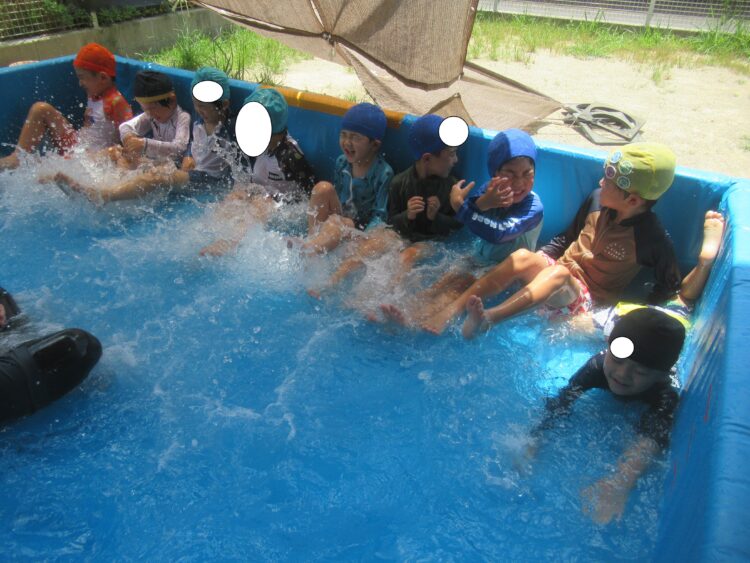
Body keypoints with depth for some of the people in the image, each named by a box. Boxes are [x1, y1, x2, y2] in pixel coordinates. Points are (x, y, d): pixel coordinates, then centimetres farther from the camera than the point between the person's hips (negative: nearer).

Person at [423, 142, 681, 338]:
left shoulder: (651, 236, -15)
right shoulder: (597, 199, -1)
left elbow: (670, 284, -2)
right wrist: (537, 260, 3)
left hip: (586, 299, -4)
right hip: (558, 273, 5)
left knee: (558, 272, -38)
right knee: (522, 257, -28)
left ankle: (487, 318, -57)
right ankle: (450, 311, -37)